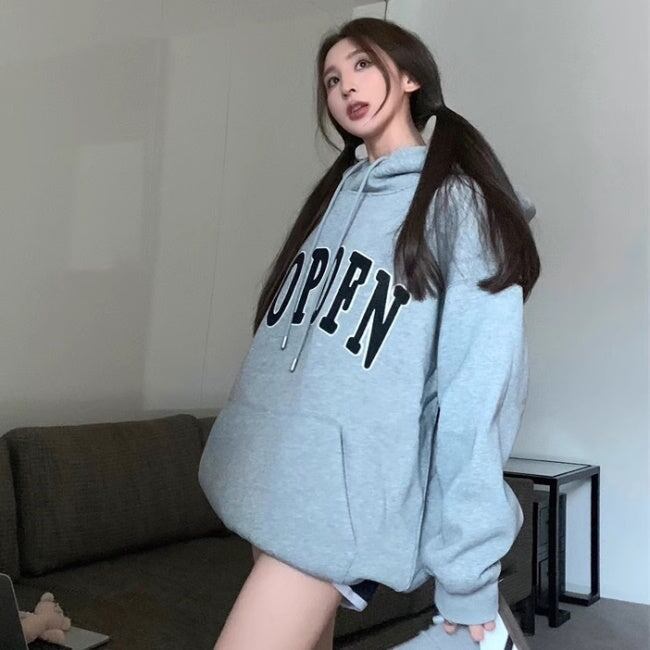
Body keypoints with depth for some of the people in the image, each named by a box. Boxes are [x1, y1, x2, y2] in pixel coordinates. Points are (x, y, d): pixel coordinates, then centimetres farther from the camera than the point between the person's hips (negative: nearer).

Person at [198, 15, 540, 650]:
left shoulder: (458, 202, -5)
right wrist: (249, 454, 15)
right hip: (267, 474, 7)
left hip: (342, 490, -7)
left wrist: (467, 578, -16)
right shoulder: (334, 193, 17)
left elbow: (477, 388, -13)